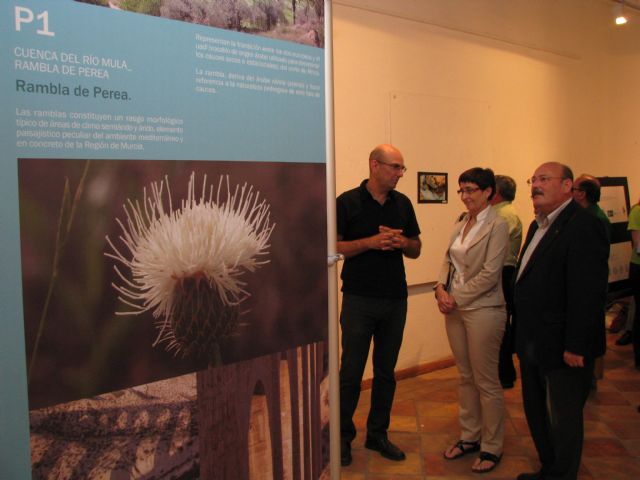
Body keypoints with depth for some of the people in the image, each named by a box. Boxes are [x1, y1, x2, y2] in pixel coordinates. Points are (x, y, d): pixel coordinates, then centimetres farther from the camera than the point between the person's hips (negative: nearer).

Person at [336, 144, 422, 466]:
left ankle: (377, 434, 27)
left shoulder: (403, 203, 8)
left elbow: (416, 250, 13)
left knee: (386, 372, 12)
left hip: (395, 300, 5)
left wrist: (402, 242, -10)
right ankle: (343, 436, 20)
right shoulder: (347, 202, -5)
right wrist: (371, 241, -19)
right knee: (351, 372, 3)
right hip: (359, 300, -4)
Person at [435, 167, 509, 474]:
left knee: (486, 382, 5)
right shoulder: (461, 223, 10)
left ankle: (491, 447, 20)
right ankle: (469, 437, 31)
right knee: (466, 377, 16)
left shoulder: (497, 225, -12)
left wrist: (457, 298, -14)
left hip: (482, 310, -7)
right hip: (455, 308, 7)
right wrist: (441, 289, -5)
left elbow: (489, 273, -17)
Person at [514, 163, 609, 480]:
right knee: (536, 413, 21)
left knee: (563, 421, 8)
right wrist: (522, 333, 13)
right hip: (534, 344, 9)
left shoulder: (583, 226, -18)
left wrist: (576, 346, -23)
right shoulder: (538, 225, 12)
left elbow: (589, 293, -23)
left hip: (563, 347, -9)